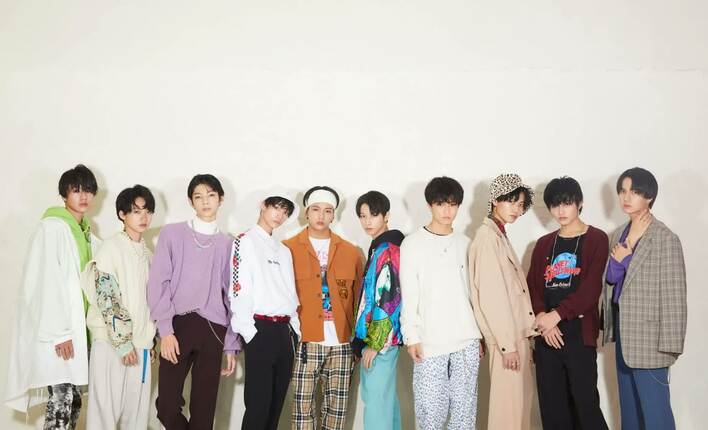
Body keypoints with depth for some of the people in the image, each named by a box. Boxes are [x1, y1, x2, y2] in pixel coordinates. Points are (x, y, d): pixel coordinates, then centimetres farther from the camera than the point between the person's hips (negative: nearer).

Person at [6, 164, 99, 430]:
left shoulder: (87, 233, 15)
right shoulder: (52, 227, -9)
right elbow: (47, 282, -15)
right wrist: (59, 332, -19)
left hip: (79, 326, 8)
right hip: (56, 330, -8)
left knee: (74, 399, 9)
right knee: (61, 400, -9)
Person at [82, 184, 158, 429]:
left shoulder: (147, 253, 13)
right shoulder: (111, 248, -7)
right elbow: (107, 299, -13)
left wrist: (150, 340, 14)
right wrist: (123, 342, -16)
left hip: (140, 342, 6)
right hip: (111, 341, -6)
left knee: (137, 409, 8)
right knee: (106, 407, -3)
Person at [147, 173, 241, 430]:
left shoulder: (227, 244, 10)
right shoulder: (172, 233, 5)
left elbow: (232, 297, 10)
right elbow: (158, 283, 0)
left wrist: (232, 345, 6)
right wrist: (165, 330, -10)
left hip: (213, 330, 1)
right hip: (179, 325, -1)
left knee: (204, 409, 5)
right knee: (167, 407, -4)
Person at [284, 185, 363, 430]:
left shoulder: (351, 252, 11)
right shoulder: (288, 249, 2)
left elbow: (358, 298, 14)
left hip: (342, 343, 3)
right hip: (304, 343, -3)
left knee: (337, 408, 8)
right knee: (302, 407, 0)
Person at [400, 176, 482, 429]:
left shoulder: (465, 244, 10)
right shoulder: (413, 244, -1)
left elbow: (471, 291, 12)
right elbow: (409, 296, -3)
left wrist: (479, 333, 11)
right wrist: (412, 336, -8)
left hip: (467, 341, 3)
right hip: (430, 342, -3)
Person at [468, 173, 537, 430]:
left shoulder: (500, 235, 14)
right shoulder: (487, 236, -14)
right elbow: (491, 295, -19)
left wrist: (523, 336, 12)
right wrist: (507, 344, -20)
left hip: (517, 334, 9)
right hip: (506, 338, -9)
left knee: (521, 399, 14)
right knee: (509, 403, -3)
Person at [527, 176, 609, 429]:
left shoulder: (596, 239, 1)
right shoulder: (543, 244, 15)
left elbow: (591, 289, -9)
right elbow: (532, 287, 7)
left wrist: (556, 314, -14)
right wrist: (542, 318, -10)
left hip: (580, 334, -4)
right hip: (546, 335, 4)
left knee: (585, 402, -6)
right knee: (551, 406, 6)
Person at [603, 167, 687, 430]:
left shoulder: (665, 238, -13)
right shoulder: (619, 235, 9)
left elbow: (673, 294, -14)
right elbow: (610, 279, 7)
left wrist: (669, 344, -15)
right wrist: (623, 251, -9)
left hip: (648, 335, -7)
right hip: (623, 330, 7)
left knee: (654, 408, -3)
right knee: (628, 405, 16)